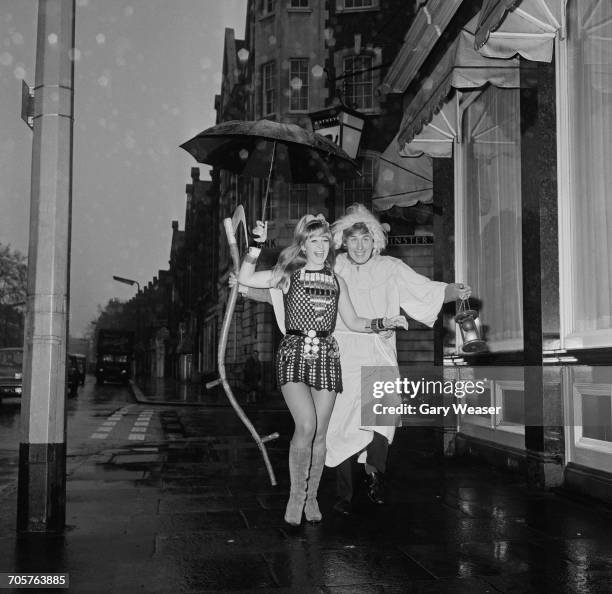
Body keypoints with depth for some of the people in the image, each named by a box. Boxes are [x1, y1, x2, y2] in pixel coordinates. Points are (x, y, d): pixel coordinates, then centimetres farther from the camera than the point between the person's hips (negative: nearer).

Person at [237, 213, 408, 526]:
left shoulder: (336, 281, 13)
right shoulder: (287, 275, 6)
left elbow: (352, 322, 17)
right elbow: (244, 279, -2)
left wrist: (386, 322, 6)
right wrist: (257, 245, -10)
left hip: (326, 354, 3)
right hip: (294, 353, -3)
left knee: (319, 433, 5)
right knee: (306, 425, -19)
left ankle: (311, 497, 22)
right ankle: (296, 494, 0)